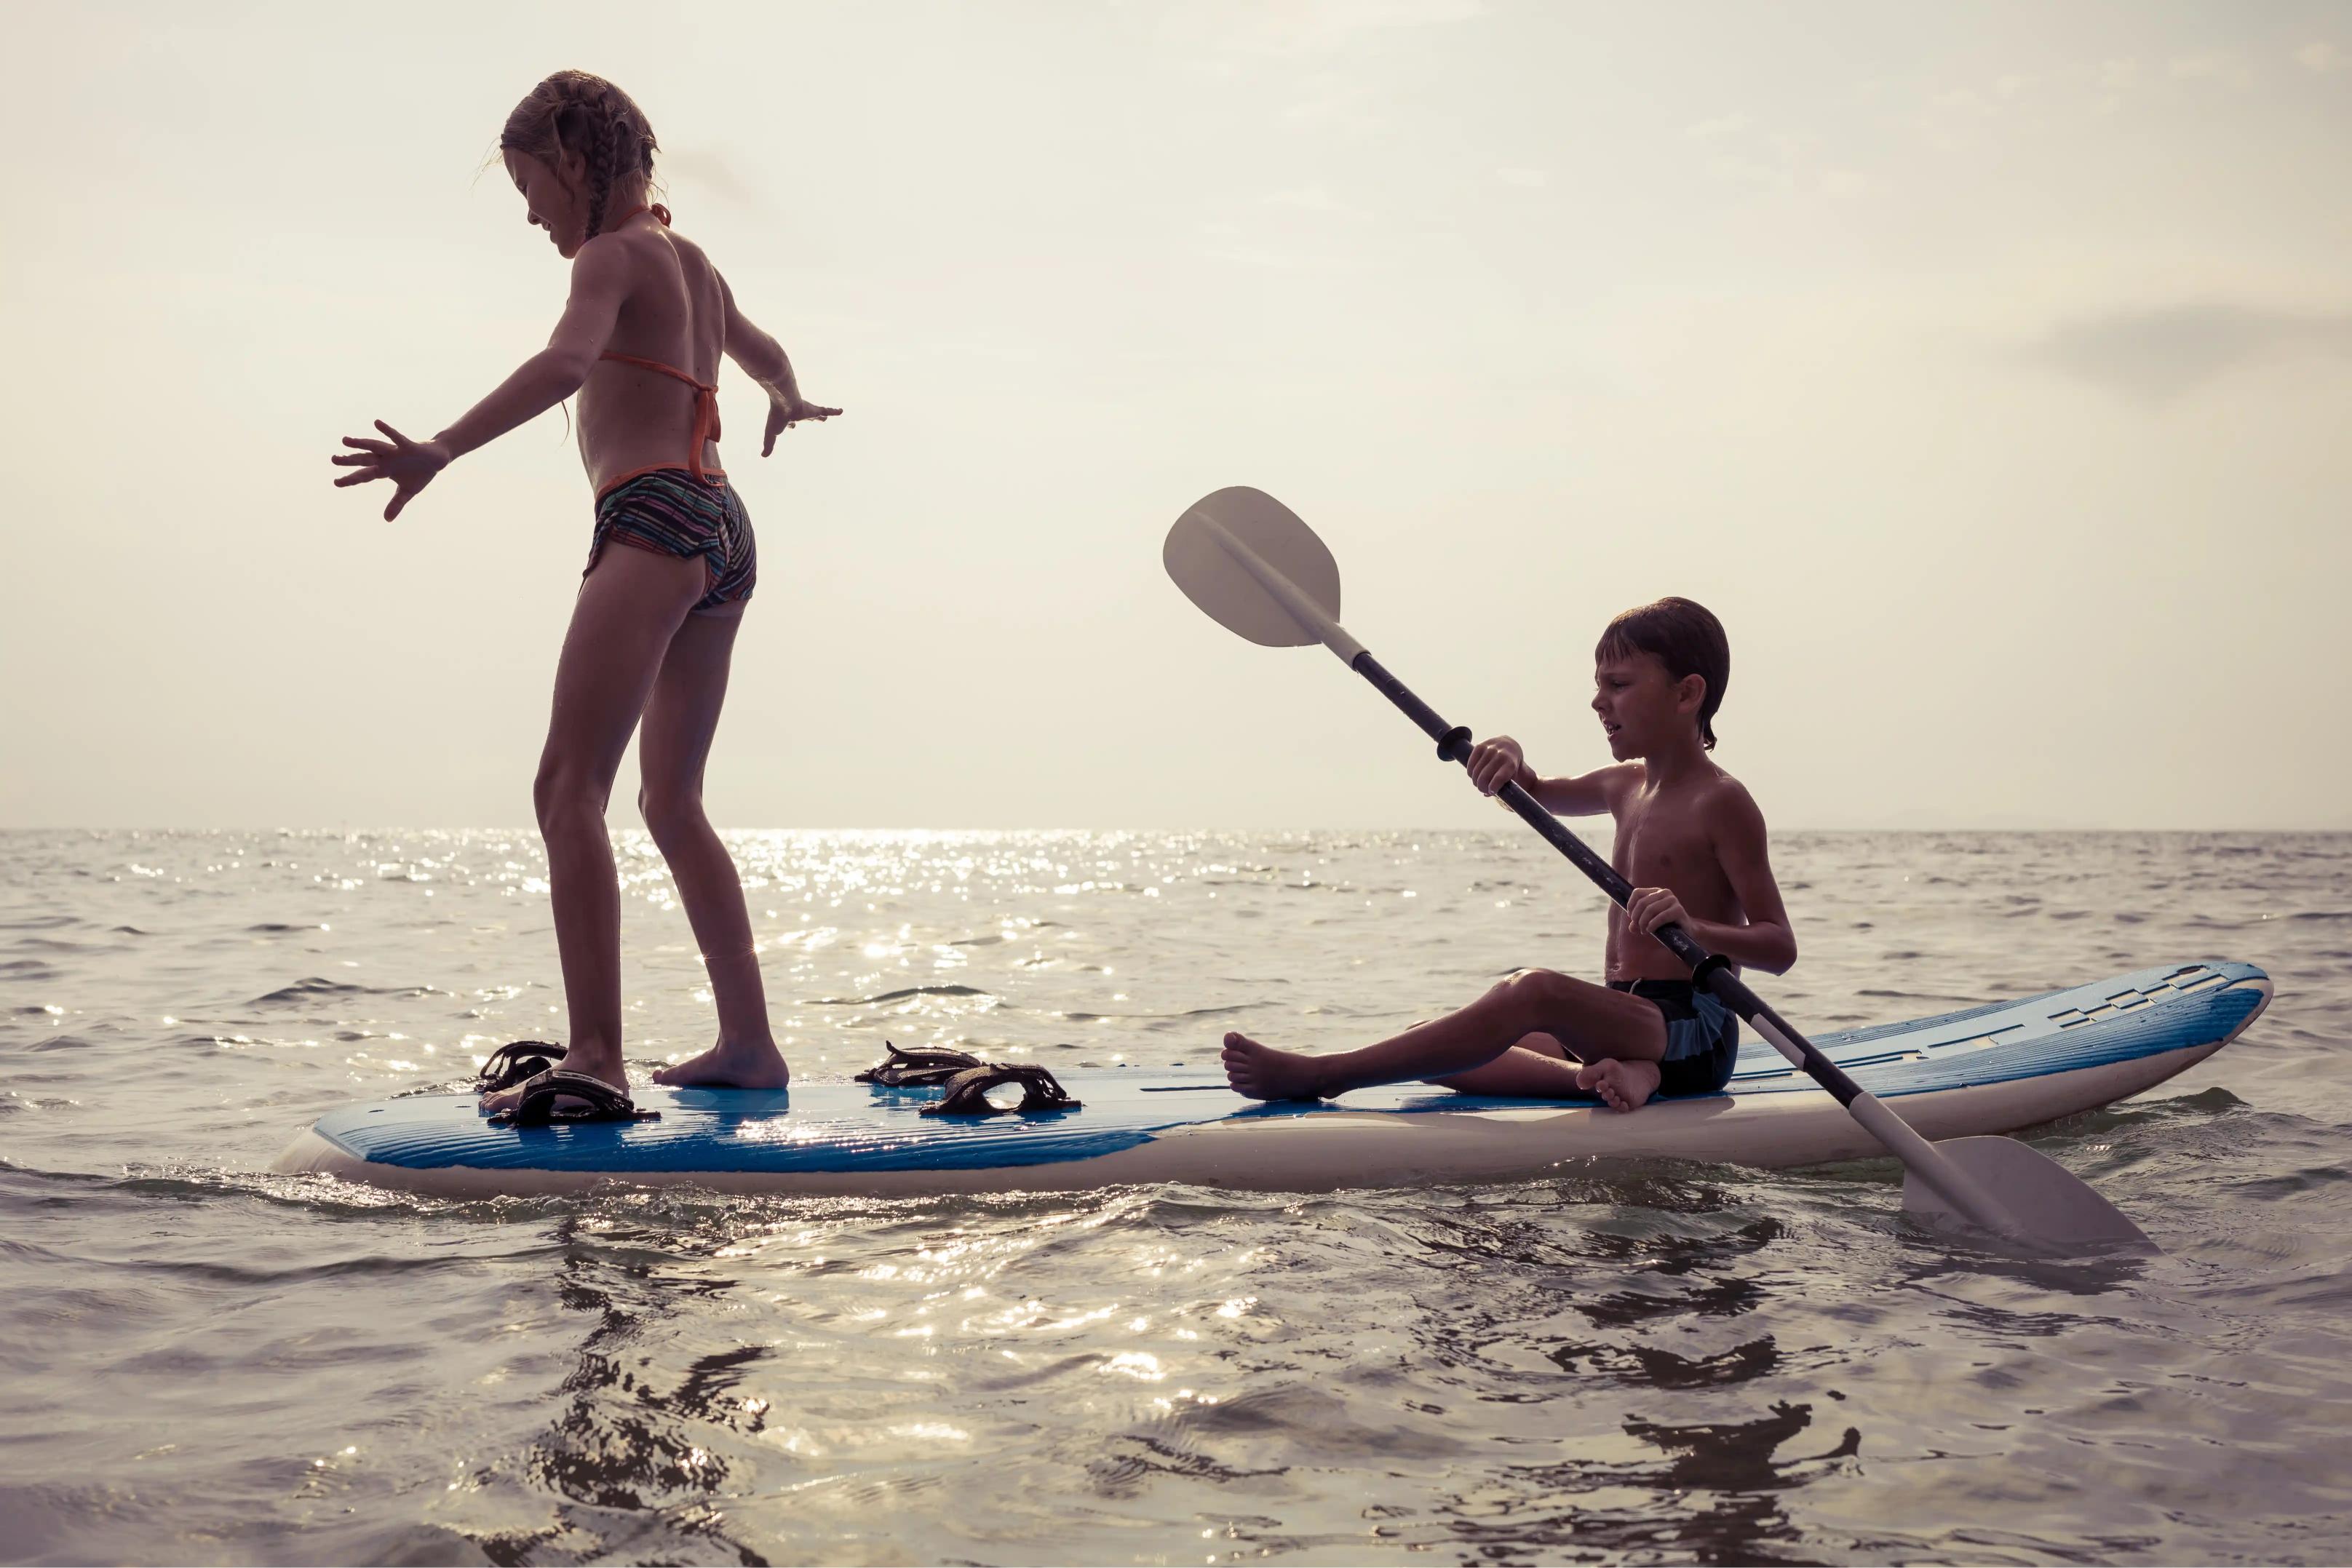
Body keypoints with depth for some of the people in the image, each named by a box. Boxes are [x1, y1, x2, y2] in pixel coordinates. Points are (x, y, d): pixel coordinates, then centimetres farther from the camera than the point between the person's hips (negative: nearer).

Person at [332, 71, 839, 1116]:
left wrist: (440, 451, -34)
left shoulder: (613, 256, -2)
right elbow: (761, 352, 44)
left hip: (654, 519, -9)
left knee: (570, 787, -16)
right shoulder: (693, 263, 23)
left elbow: (566, 364, -23)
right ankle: (748, 1043, 17)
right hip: (724, 531, 10)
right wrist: (788, 404, 66)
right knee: (672, 803, 16)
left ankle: (595, 1059, -27)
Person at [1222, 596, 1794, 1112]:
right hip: (1627, 1024, 9)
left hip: (1693, 1033, -9)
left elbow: (1780, 947, -11)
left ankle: (1319, 1076, -39)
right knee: (1423, 1041, -6)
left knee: (1535, 991, -35)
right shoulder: (1625, 784, 17)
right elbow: (1536, 794, 34)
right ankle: (1600, 1074, -27)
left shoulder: (1721, 802, -8)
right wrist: (1509, 757, 8)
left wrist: (1693, 927, -32)